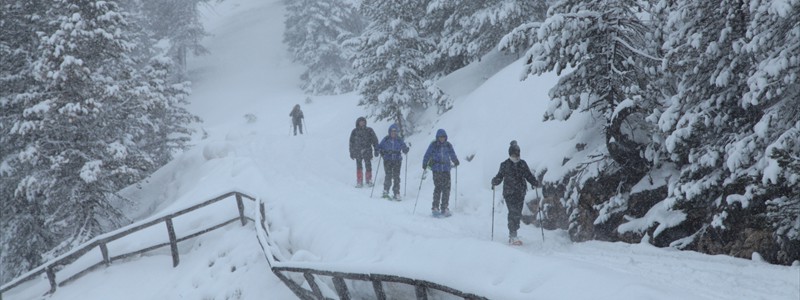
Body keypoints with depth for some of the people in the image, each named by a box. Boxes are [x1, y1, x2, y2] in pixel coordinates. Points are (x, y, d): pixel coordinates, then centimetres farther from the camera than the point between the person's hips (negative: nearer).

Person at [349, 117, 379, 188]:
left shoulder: (369, 131, 3)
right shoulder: (354, 131, 6)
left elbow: (375, 140, 7)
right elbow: (351, 142, 12)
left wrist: (376, 150, 1)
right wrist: (351, 152, 10)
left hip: (367, 151, -1)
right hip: (358, 152, 1)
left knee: (368, 166, -4)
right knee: (358, 167, -1)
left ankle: (369, 181, 7)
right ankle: (359, 182, 4)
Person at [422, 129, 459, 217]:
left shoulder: (448, 145, 9)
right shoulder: (433, 145, 1)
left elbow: (452, 155, 23)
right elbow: (427, 155, 2)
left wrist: (456, 162, 13)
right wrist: (424, 165, -7)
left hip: (446, 169, 3)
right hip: (436, 169, -3)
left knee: (446, 188, -2)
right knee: (438, 187, -12)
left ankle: (444, 208, 7)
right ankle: (435, 208, -7)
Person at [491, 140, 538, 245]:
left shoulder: (523, 164, 10)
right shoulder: (505, 165, 3)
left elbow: (528, 175, 14)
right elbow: (500, 177, 5)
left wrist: (534, 183, -3)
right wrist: (494, 182, -16)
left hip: (520, 193, 4)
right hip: (509, 193, -4)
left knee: (518, 214, 5)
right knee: (514, 213, -16)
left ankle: (512, 235, 18)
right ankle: (513, 236, -17)